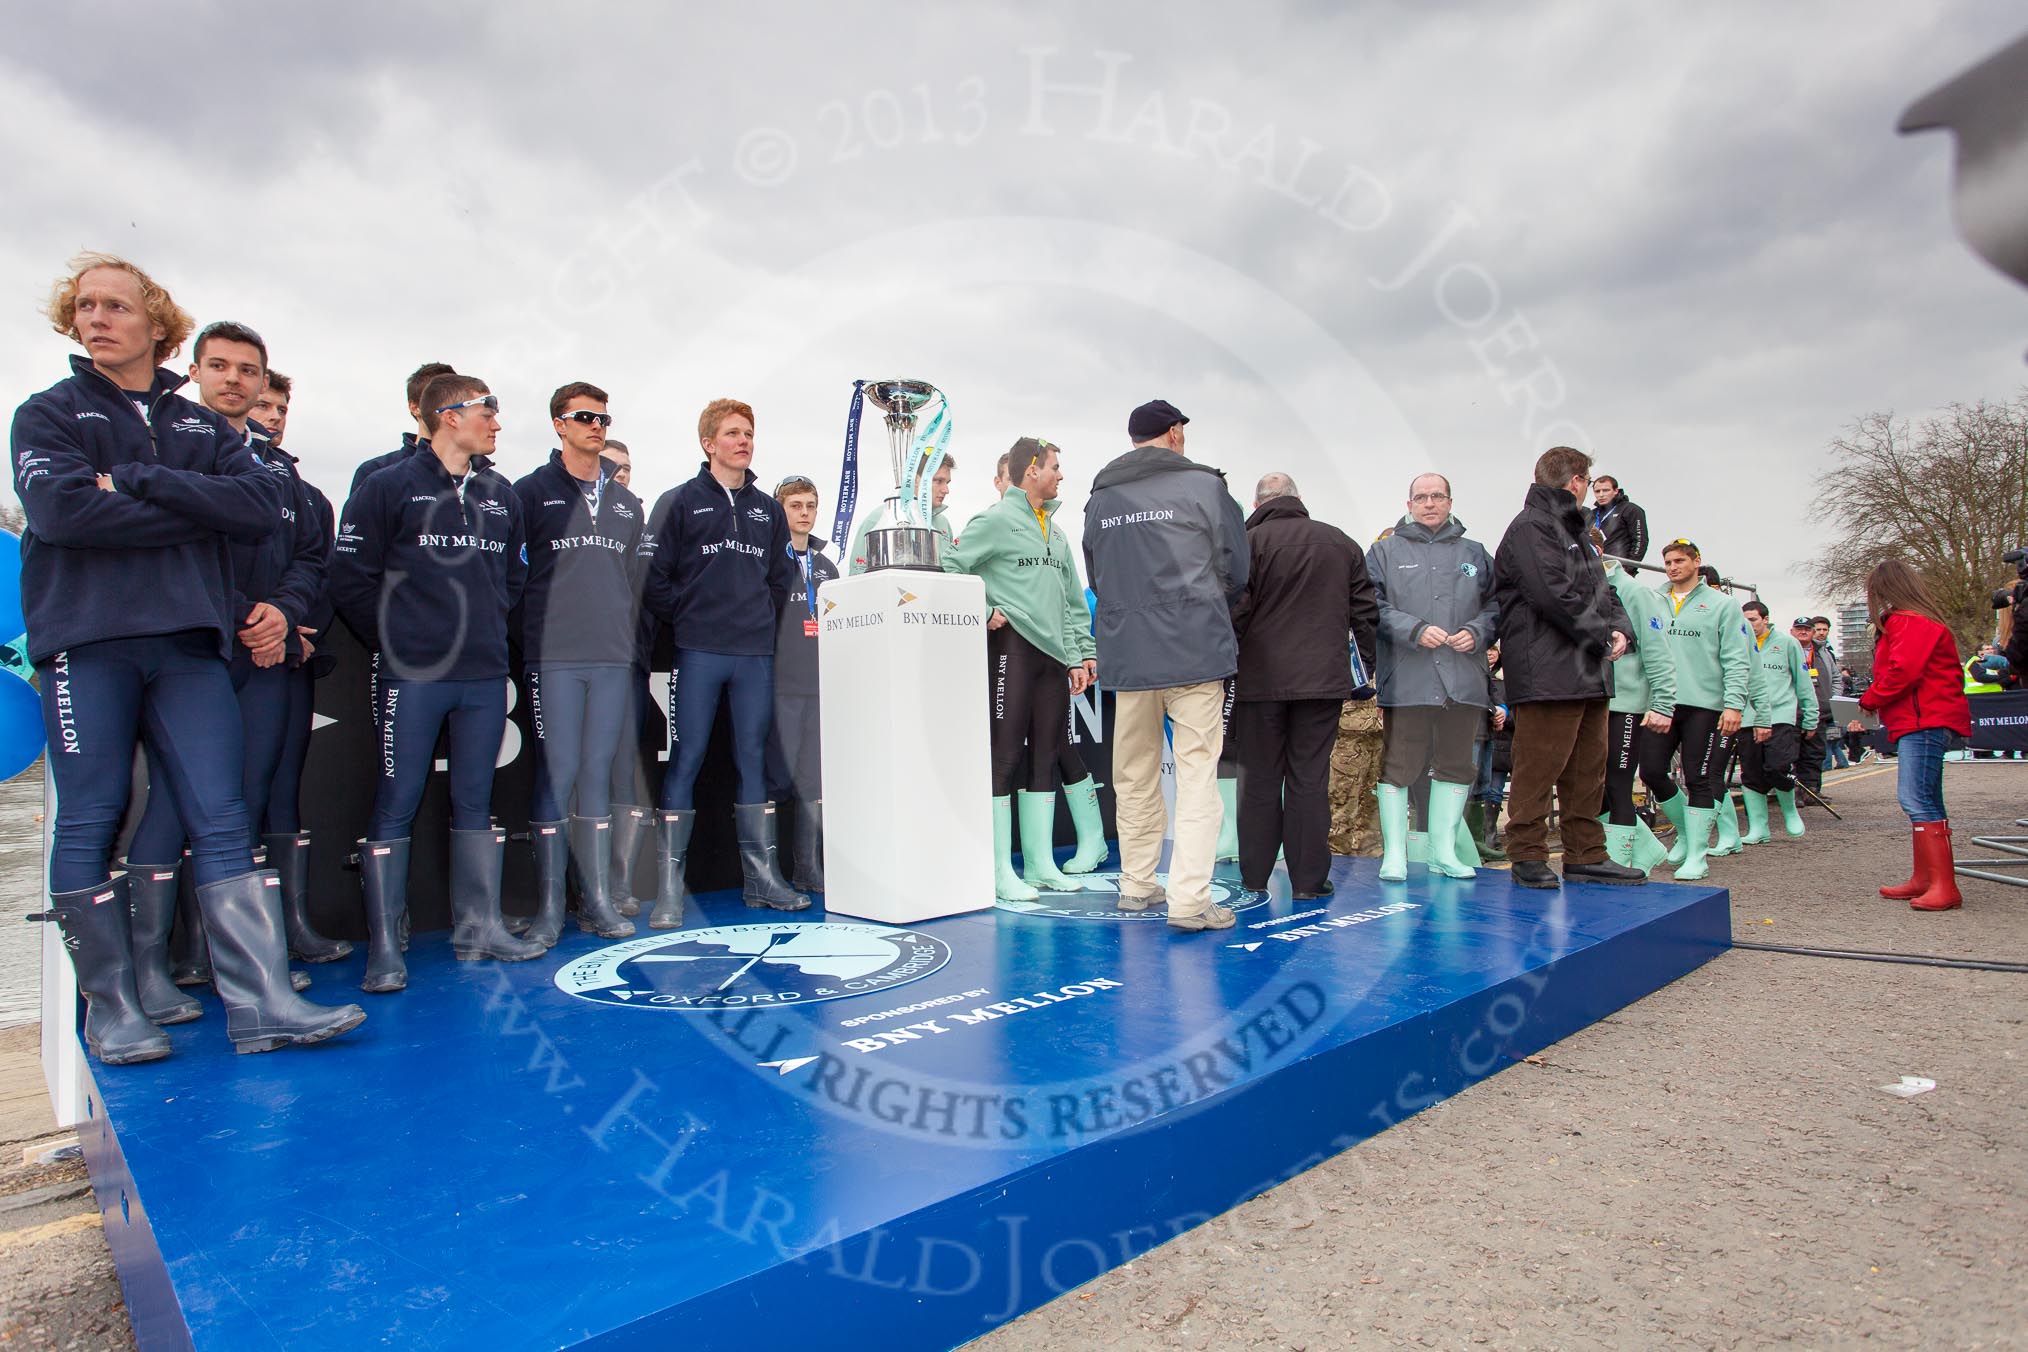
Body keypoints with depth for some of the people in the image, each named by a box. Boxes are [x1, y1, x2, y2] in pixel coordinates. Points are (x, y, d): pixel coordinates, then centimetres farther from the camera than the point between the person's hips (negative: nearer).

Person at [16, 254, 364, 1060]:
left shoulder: (204, 427, 18)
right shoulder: (49, 414, 11)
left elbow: (261, 505, -1)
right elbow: (63, 509, -9)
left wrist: (139, 481, -8)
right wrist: (194, 509, -4)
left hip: (189, 644, 2)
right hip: (85, 643, -2)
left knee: (222, 820, -3)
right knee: (89, 825, 1)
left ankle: (260, 1001, -5)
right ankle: (109, 1008, 12)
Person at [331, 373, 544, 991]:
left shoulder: (502, 493, 13)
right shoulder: (390, 486, -2)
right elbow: (351, 576, -4)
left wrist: (487, 623, 12)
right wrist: (396, 635, -2)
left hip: (485, 675, 5)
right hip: (413, 676, -5)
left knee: (476, 801, 10)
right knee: (396, 804, -1)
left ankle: (478, 927, 19)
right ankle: (384, 946, 6)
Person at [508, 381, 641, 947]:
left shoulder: (627, 503, 17)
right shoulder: (531, 491, 3)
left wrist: (626, 631, 13)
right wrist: (531, 631, -3)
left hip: (613, 656, 4)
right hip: (553, 657, -4)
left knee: (598, 774, 7)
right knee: (557, 773, -5)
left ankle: (597, 901, 13)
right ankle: (548, 907, 4)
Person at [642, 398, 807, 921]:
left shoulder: (768, 508, 14)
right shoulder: (680, 502, 2)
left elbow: (781, 578, 20)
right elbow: (654, 576, -2)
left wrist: (762, 620, 10)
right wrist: (686, 619, -4)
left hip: (756, 653, 4)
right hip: (698, 653, -4)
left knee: (753, 757, 7)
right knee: (686, 759, -3)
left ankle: (762, 876, 12)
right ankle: (671, 883, 2)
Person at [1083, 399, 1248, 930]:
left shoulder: (1099, 497, 10)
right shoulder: (1203, 485, -2)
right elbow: (1236, 571, 3)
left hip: (1126, 653, 4)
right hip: (1195, 649, -4)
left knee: (1134, 776, 14)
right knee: (1197, 772, -2)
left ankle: (1136, 885, 25)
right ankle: (1189, 898, -5)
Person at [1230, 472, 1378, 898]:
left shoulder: (1250, 542, -4)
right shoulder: (1342, 543, 10)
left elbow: (1236, 612, -11)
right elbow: (1366, 612, 12)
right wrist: (1364, 668, 19)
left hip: (1261, 679, -2)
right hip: (1324, 679, 2)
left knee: (1260, 779, 6)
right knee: (1310, 779, 5)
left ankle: (1255, 876, 14)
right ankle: (1309, 880, 7)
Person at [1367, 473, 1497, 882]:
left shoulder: (1475, 553, 16)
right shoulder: (1385, 550, 6)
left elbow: (1495, 606, 14)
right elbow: (1373, 606, -4)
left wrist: (1475, 632, -5)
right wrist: (1415, 630, -15)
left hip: (1463, 678, 4)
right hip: (1406, 678, -4)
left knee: (1456, 765, 10)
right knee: (1398, 767, -2)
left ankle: (1444, 851, 21)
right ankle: (1394, 853, 7)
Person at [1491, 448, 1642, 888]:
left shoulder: (1575, 530, 24)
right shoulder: (1531, 526, -8)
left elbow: (1601, 591, 23)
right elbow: (1554, 594, -20)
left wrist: (1620, 628, 3)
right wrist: (1602, 636, -11)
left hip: (1590, 672, 10)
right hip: (1547, 673, -10)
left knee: (1589, 770, 13)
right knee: (1539, 767, -7)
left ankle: (1586, 856, 22)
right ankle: (1528, 857, 1)